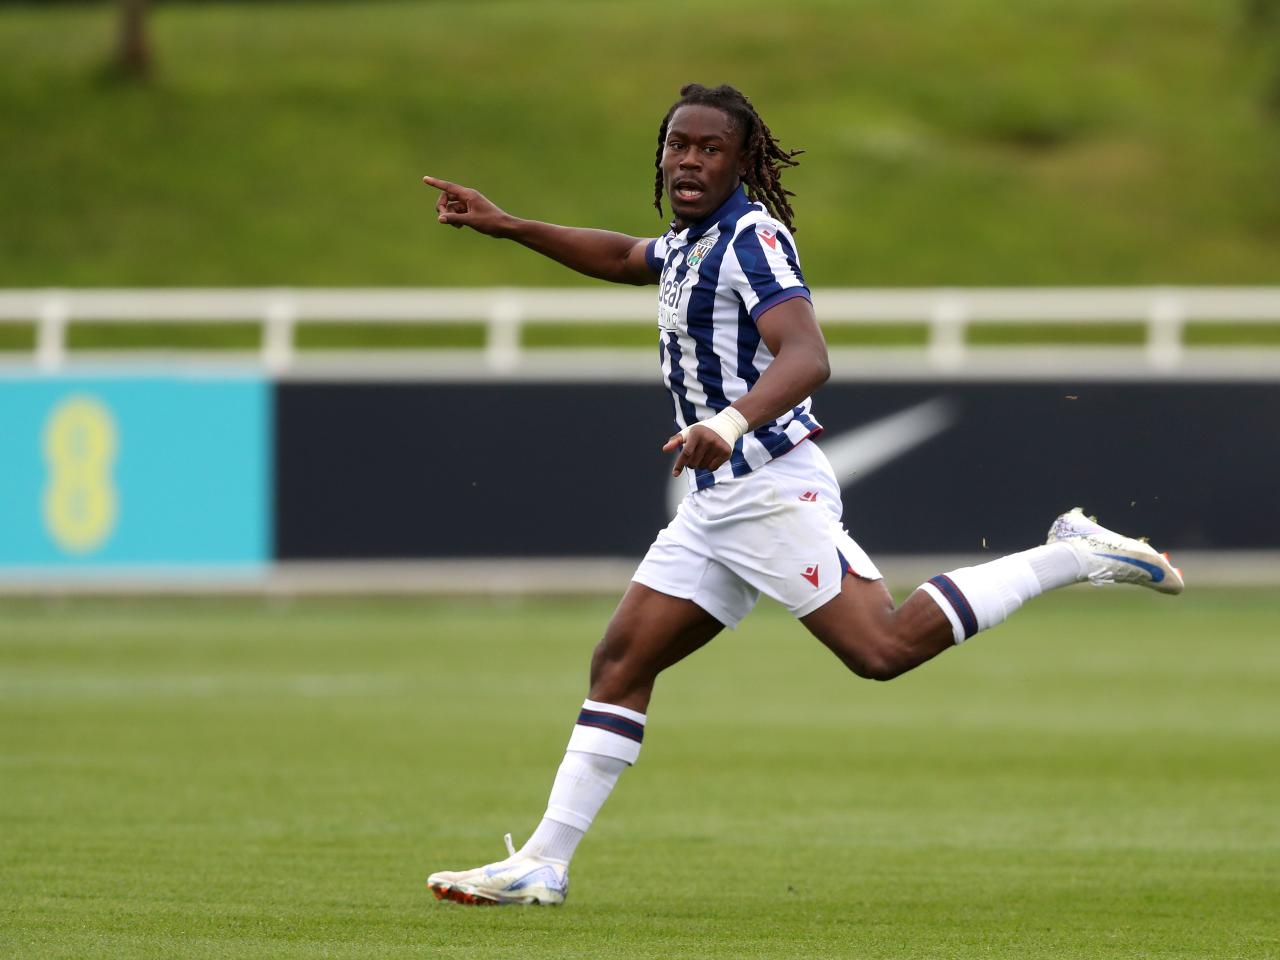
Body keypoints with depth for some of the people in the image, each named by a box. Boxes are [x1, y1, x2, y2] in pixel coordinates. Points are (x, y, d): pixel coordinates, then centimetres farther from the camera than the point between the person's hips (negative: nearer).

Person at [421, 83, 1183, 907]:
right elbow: (621, 257, 41)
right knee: (620, 663, 6)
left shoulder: (752, 237, -12)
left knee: (884, 648, -20)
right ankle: (543, 864, 7)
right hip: (716, 499, 9)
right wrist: (506, 227, 37)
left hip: (772, 490, -9)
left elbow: (806, 358, -27)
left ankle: (1071, 556, -9)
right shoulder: (695, 241, 17)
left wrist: (731, 425, -44)